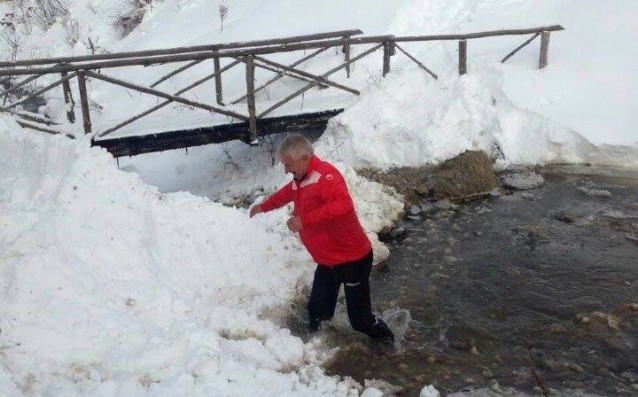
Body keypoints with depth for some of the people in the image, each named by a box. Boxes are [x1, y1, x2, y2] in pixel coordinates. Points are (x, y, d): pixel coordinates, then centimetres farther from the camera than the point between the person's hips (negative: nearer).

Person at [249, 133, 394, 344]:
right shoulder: (300, 179, 6)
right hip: (328, 260, 9)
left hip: (352, 258, -9)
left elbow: (344, 205, -43)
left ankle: (386, 344, 26)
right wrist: (264, 207, 43)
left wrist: (305, 220, -43)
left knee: (360, 318, 2)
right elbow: (287, 193, 31)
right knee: (317, 311, 16)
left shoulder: (324, 175, -25)